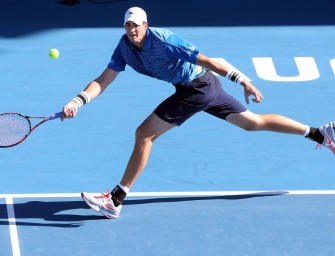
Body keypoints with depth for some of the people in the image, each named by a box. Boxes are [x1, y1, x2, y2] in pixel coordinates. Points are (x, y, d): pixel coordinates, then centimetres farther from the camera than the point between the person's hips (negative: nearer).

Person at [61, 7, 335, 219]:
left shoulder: (164, 40, -25)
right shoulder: (125, 47, -3)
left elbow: (207, 61, -21)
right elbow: (103, 81, -4)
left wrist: (243, 81, -20)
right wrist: (77, 102, -20)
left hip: (197, 87, -9)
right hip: (205, 87, 9)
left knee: (144, 134, -12)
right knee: (254, 122, 17)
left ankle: (115, 200, -7)